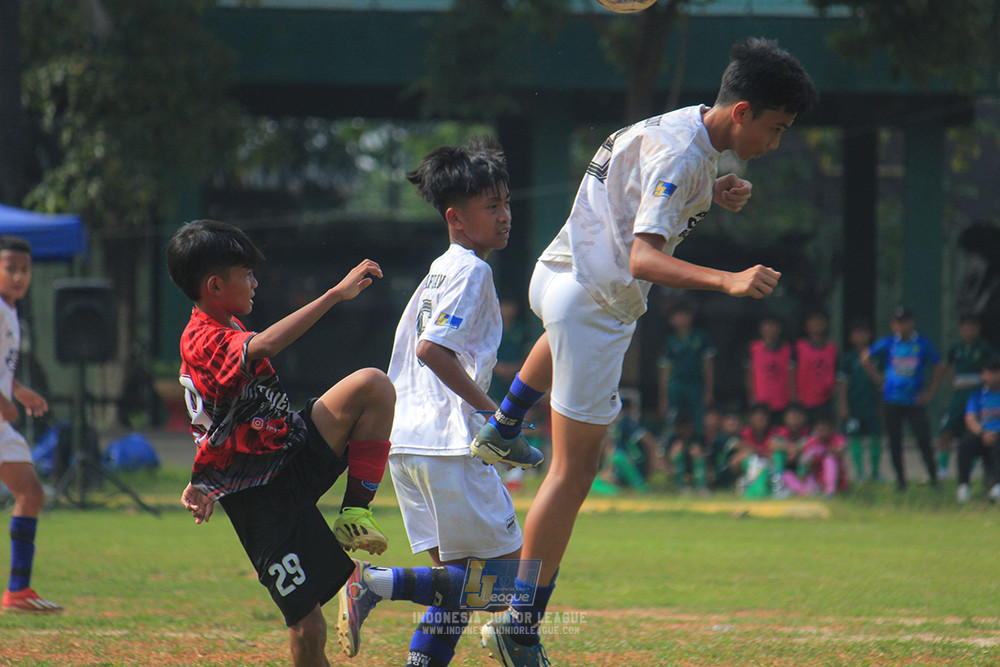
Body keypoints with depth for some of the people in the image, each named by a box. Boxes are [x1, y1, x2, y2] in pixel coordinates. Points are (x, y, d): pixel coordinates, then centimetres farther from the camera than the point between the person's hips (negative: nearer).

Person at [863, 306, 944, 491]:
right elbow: (866, 358, 12)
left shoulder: (923, 344, 0)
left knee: (923, 439, -9)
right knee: (895, 441, 3)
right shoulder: (888, 343, 1)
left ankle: (933, 477, -3)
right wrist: (879, 379, 6)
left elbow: (938, 366, 9)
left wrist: (931, 392, 4)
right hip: (892, 401, 2)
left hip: (915, 401, -1)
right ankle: (900, 479, 14)